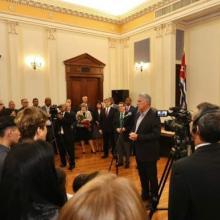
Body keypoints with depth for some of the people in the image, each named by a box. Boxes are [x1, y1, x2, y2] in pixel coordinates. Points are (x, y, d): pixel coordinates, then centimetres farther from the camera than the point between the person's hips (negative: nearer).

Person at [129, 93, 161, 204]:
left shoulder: (154, 115, -18)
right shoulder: (138, 114, 8)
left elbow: (156, 134, -23)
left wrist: (138, 137, -24)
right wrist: (132, 134, -5)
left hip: (149, 152, -8)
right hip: (139, 151, 8)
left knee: (152, 176, 8)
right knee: (142, 175, 20)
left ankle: (153, 198, 25)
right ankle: (145, 195, 38)